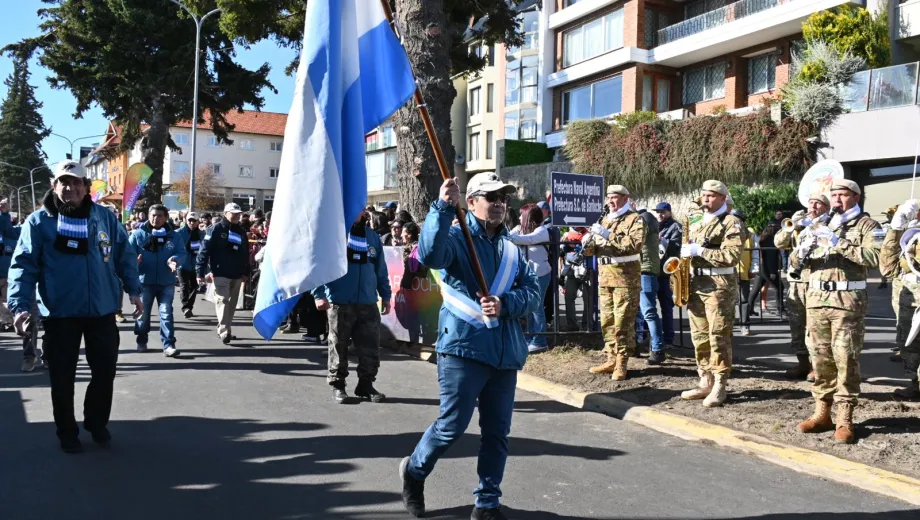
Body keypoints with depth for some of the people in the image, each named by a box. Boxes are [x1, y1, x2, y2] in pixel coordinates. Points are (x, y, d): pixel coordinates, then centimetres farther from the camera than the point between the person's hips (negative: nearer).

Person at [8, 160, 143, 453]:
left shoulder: (105, 217, 4)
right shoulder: (39, 222, -4)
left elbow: (124, 256, 10)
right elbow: (23, 265, -6)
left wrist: (133, 289, 3)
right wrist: (20, 304, -17)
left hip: (102, 311, 2)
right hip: (60, 313, -2)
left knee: (105, 370, 10)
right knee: (63, 376, 8)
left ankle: (97, 422, 32)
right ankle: (67, 432, 25)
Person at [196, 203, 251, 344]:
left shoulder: (242, 232, 13)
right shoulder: (215, 229, -4)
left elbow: (246, 254, 19)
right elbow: (204, 251, -9)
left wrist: (245, 273, 14)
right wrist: (200, 272, -14)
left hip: (236, 275, 6)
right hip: (220, 274, -6)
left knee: (231, 304, 11)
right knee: (222, 301, -14)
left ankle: (223, 329, 22)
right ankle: (224, 332, -19)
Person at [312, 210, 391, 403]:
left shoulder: (373, 236, 12)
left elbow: (381, 269, 17)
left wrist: (385, 295, 15)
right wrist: (319, 294, -13)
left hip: (368, 303, 4)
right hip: (340, 302, -4)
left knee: (371, 347, 4)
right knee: (339, 346, 5)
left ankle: (366, 384, 17)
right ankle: (337, 385, 17)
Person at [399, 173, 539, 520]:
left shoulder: (512, 249, 14)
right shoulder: (457, 238, -4)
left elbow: (533, 293, 4)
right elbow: (430, 254, -27)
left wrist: (505, 304, -16)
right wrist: (443, 208, -38)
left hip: (505, 352, 6)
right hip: (463, 348, -5)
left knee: (497, 431, 9)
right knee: (453, 425, -1)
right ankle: (414, 471, 27)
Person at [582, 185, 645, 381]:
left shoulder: (635, 219, -2)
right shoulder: (604, 220, 19)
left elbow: (636, 244, -19)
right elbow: (593, 250, 18)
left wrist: (609, 235, -22)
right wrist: (588, 243, -6)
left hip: (626, 277, -7)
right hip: (605, 276, 7)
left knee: (623, 322, -6)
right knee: (607, 320, 9)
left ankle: (622, 363, -1)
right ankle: (612, 359, 17)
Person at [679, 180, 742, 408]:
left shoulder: (730, 222, -4)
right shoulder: (696, 225, 20)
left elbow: (732, 255, -16)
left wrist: (700, 251, -18)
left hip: (719, 285, -7)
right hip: (696, 285, 7)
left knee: (718, 336, -6)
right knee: (699, 336, 9)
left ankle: (720, 386, -1)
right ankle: (705, 382, 17)